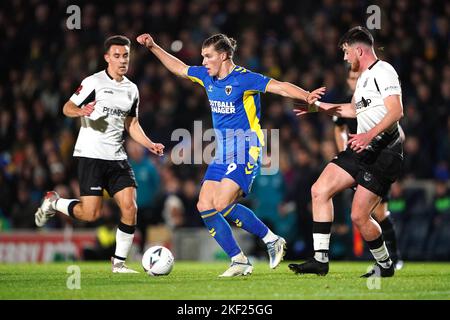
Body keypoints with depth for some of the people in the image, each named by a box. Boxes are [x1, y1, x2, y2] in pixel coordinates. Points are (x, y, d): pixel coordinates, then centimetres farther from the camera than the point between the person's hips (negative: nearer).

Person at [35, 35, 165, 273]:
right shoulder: (94, 82, -5)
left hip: (117, 157, 6)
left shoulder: (131, 89, 14)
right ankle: (53, 203, 18)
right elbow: (67, 108, -3)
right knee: (90, 214, -11)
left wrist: (150, 145, 7)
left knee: (129, 207, -9)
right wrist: (81, 111, -26)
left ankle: (119, 262, 3)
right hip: (90, 154, -6)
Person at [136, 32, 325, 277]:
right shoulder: (206, 76, 9)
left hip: (245, 153, -8)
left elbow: (280, 87, -20)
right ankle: (239, 261, 5)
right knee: (204, 207, -1)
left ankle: (271, 240, -6)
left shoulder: (244, 78, -13)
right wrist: (152, 47, 21)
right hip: (222, 154, 8)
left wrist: (307, 97, -35)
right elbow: (178, 68, 24)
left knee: (222, 204, -22)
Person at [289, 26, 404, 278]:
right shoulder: (364, 77, 19)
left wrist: (369, 135, -34)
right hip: (362, 150, 10)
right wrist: (321, 106, 38)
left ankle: (385, 265, 10)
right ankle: (321, 259, 0)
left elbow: (396, 111, -23)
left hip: (384, 153, -10)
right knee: (320, 190, 0)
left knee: (359, 216, -12)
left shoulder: (383, 71, -11)